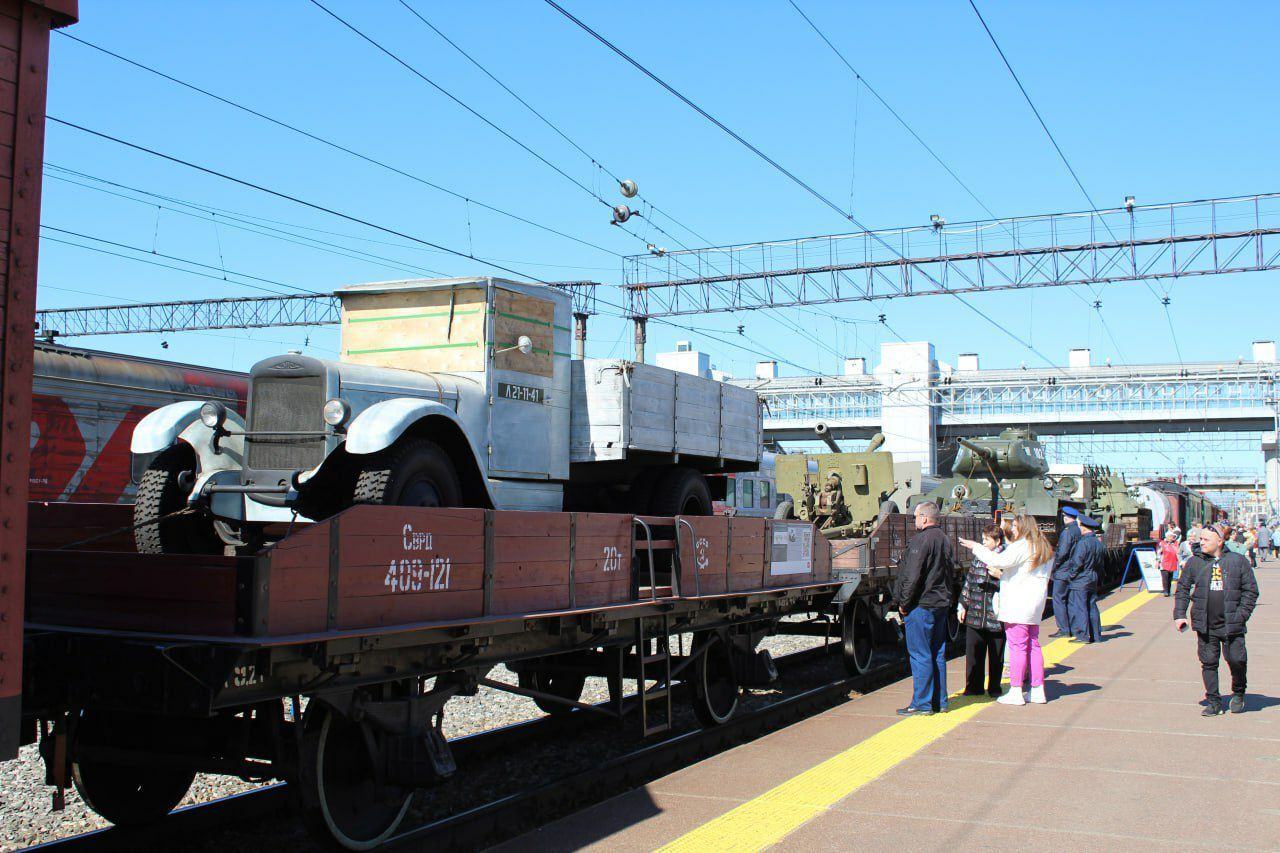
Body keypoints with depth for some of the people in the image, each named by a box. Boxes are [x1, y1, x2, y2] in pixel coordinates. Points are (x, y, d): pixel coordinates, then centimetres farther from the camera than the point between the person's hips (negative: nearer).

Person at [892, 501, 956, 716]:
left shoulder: (920, 540, -15)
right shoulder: (945, 539, 13)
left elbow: (912, 576, -19)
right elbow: (951, 572, 19)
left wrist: (903, 602, -10)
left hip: (921, 604, -9)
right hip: (941, 605, 9)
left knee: (920, 655, -4)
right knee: (938, 654, 13)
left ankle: (922, 703, -2)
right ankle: (939, 701, 18)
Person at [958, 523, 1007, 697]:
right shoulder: (977, 559, 10)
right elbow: (968, 583, 14)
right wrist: (963, 605, 12)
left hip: (996, 617, -4)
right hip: (975, 616, 4)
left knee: (996, 655, 8)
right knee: (973, 652, 7)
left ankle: (994, 688, 21)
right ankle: (974, 686, 18)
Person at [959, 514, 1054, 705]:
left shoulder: (1022, 546, -11)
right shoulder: (1044, 549, 17)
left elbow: (1000, 560, -23)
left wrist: (976, 547, -14)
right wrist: (1000, 574, 25)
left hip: (1017, 604, -9)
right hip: (1035, 604, 9)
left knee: (1017, 646, -7)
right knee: (1033, 645, 12)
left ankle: (1015, 692, -6)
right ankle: (1038, 690, 14)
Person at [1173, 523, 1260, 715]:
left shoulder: (1238, 561, 1)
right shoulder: (1194, 563, 6)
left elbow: (1251, 590, 3)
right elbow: (1182, 589, 10)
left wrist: (1241, 615, -6)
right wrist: (1179, 615, 2)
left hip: (1232, 624, -2)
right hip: (1205, 625, 2)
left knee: (1237, 660, -3)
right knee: (1208, 663, 3)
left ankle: (1238, 693, 24)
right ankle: (1213, 701, 15)